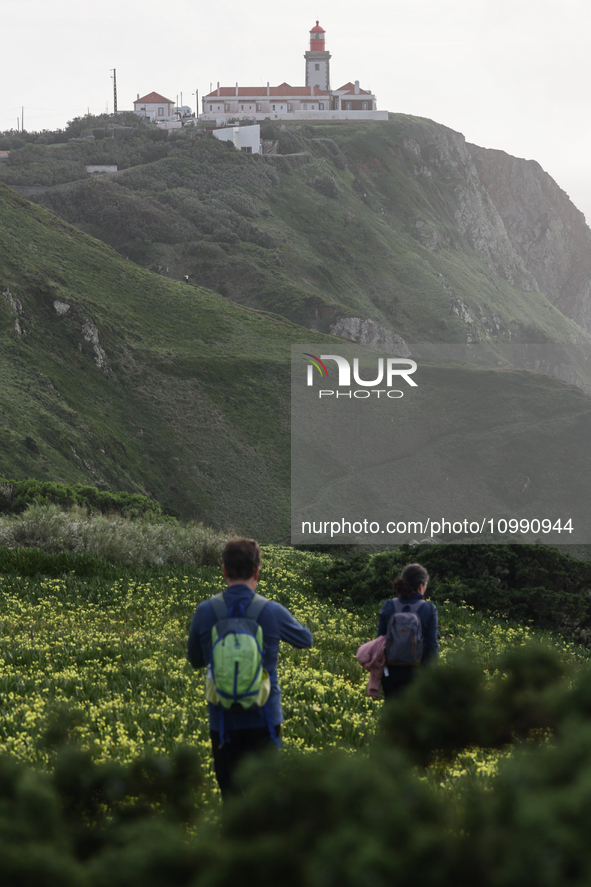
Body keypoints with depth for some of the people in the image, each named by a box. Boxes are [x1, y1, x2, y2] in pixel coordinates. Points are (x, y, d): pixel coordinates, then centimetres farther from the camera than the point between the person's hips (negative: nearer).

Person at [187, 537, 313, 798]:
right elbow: (305, 639, 13)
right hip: (263, 718, -1)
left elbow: (196, 661, 10)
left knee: (231, 793, 9)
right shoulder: (273, 612, -8)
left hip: (223, 721, 1)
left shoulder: (205, 612, -5)